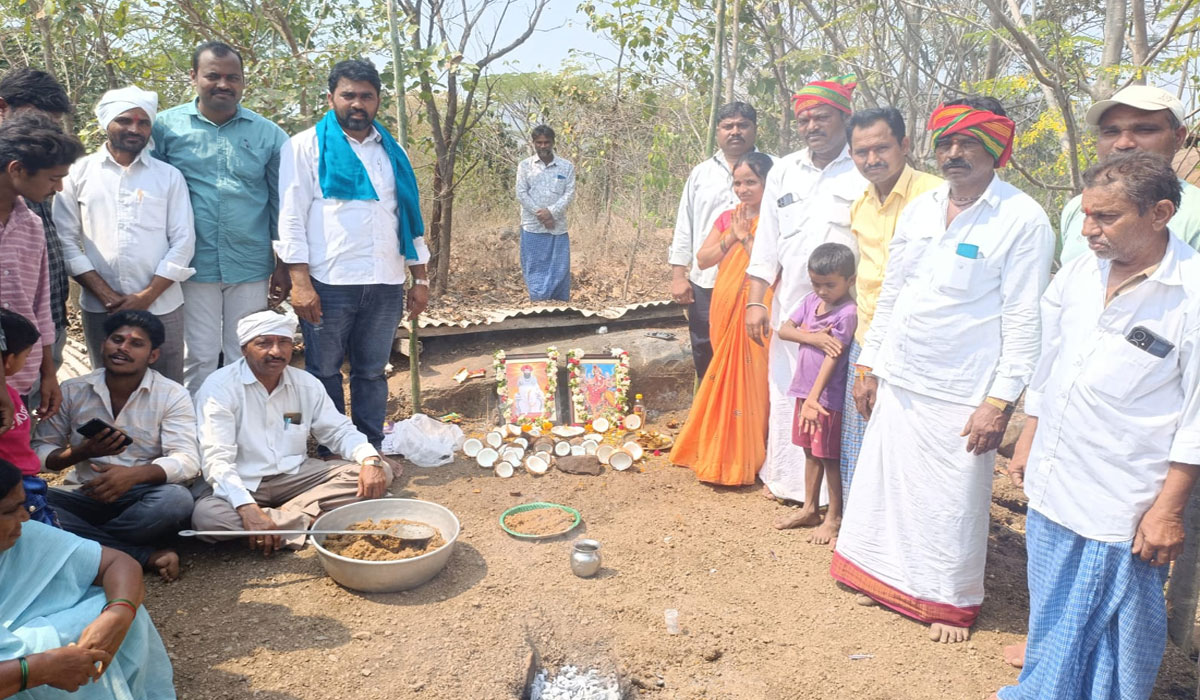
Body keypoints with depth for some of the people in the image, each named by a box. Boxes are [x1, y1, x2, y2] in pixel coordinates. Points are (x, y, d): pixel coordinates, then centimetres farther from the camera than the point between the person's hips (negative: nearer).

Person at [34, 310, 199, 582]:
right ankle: (146, 556, -24)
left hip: (143, 496, -3)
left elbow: (186, 460, -14)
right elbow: (40, 450, 3)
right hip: (85, 495, 3)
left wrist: (135, 474, -33)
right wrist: (83, 452, -18)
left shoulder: (173, 395, -3)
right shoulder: (72, 391, 5)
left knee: (176, 499, -35)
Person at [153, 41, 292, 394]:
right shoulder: (166, 126, 2)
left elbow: (280, 202, 7)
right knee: (198, 358, 5)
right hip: (193, 267, -1)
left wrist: (284, 265, 5)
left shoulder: (268, 134, 5)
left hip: (252, 269, 1)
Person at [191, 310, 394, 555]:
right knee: (206, 516, -37)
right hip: (243, 484, -4)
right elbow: (217, 459, -21)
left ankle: (280, 518, -21)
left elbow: (339, 430, 7)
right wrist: (248, 509, -37)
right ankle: (309, 519, -24)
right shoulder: (219, 387, -12)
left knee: (381, 474, -15)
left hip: (296, 476, 4)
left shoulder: (306, 383, 3)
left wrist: (370, 459, -16)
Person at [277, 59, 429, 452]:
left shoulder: (392, 152, 16)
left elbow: (410, 215, 18)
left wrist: (420, 278, 12)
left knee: (372, 371, 11)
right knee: (324, 373, 6)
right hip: (328, 283, -3)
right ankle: (329, 456, 17)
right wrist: (300, 282, -13)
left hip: (386, 284, 4)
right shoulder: (307, 146, 3)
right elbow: (291, 217, -4)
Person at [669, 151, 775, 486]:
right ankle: (722, 454, 24)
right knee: (724, 377, 11)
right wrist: (731, 236, -4)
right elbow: (702, 260, 7)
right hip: (725, 307, 6)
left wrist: (746, 237, -15)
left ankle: (747, 459, 10)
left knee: (750, 379, -2)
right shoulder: (726, 218, 12)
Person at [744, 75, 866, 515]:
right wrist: (755, 301, 5)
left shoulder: (865, 172, -5)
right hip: (790, 304, 5)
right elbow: (767, 241, 12)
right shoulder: (784, 172, 11)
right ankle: (784, 475, 29)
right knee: (786, 389, 12)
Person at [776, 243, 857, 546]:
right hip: (805, 390, 7)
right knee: (811, 452, 18)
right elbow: (783, 329, -2)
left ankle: (833, 518, 19)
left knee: (829, 457, 5)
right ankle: (809, 510, 31)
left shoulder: (847, 313, -18)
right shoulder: (811, 300, 4)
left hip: (828, 397, -7)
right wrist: (812, 337, -20)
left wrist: (813, 398, -28)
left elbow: (832, 359, -24)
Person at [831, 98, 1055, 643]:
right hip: (898, 381, 5)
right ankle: (885, 578, 35)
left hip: (961, 394, -5)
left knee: (953, 501, 6)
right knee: (888, 483, 14)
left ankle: (951, 602, 27)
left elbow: (1023, 320, -11)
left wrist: (1000, 401, -14)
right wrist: (869, 367, 12)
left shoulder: (1023, 220, -10)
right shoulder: (919, 209, 7)